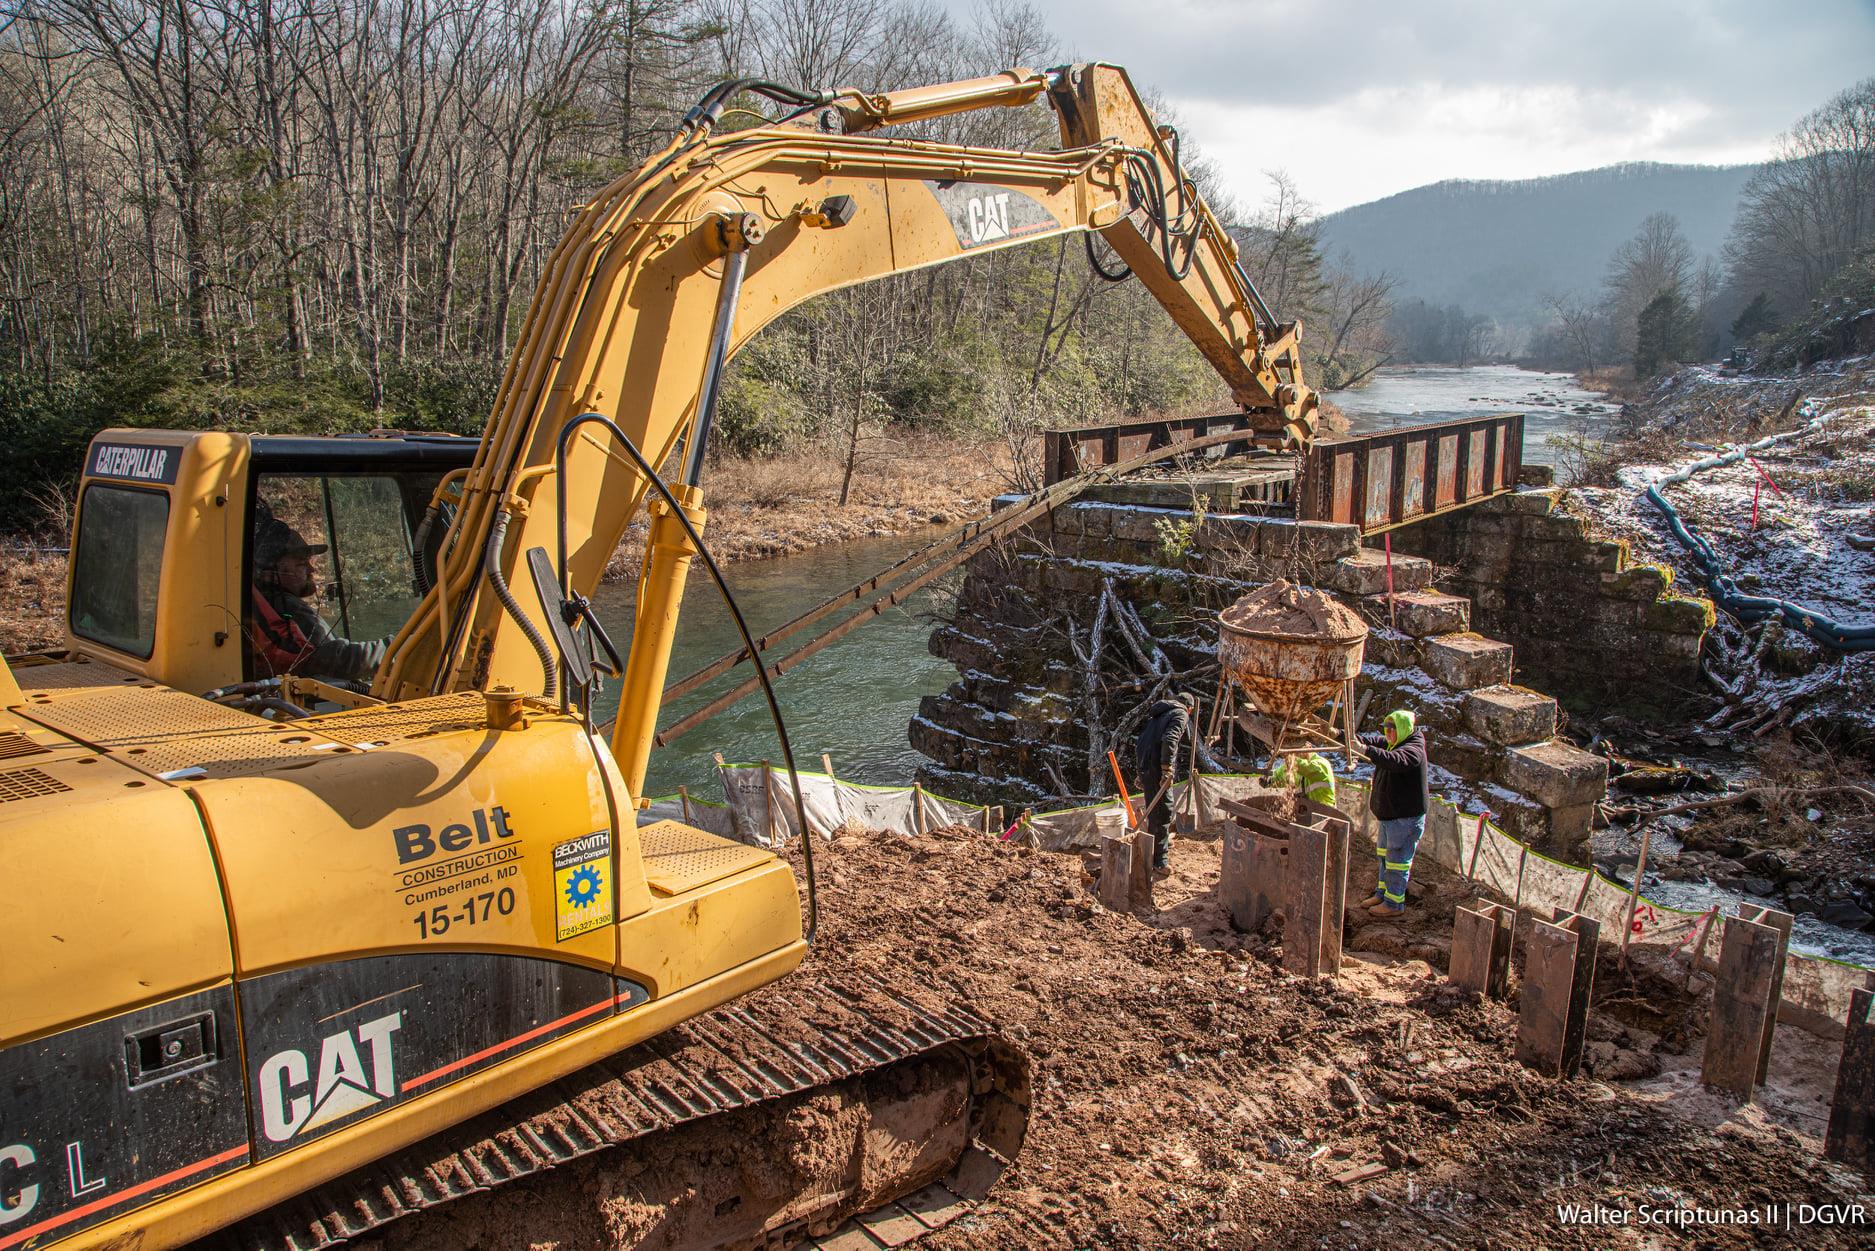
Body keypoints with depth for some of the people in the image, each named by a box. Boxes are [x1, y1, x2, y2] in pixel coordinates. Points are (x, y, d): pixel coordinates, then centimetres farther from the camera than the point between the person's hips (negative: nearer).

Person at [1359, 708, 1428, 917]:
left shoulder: (1413, 751, -24)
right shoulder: (1390, 743, 7)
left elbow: (1394, 760, -43)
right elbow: (1370, 741, 12)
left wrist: (1367, 751, -54)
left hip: (1406, 817, -10)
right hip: (1389, 814, 10)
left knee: (1397, 860, -1)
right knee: (1385, 855, 21)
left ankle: (1394, 903, 10)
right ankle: (1382, 893, 35)